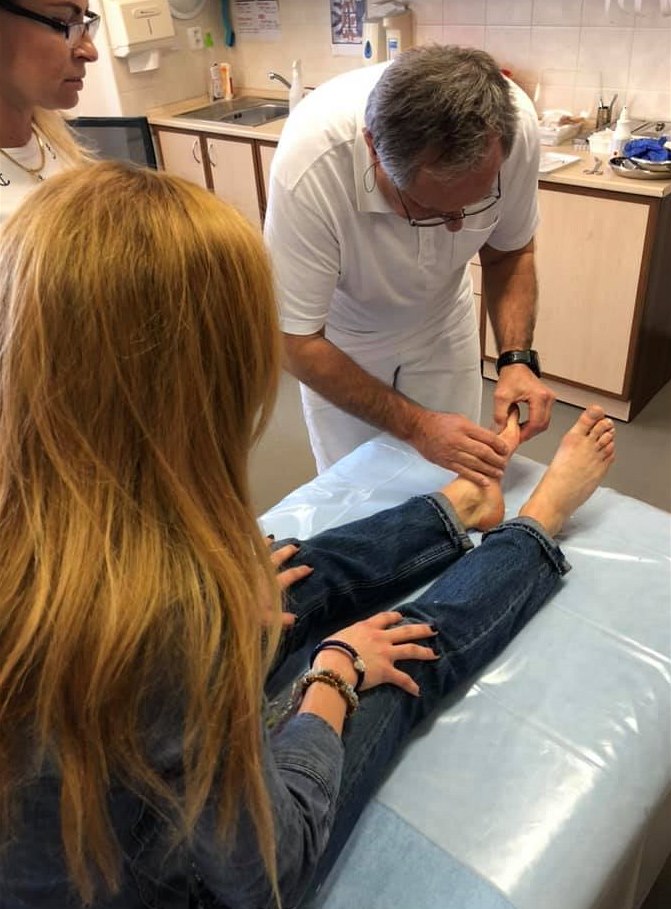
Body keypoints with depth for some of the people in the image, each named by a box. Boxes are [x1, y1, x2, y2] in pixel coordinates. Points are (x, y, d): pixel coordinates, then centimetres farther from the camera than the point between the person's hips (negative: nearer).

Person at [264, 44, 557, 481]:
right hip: (340, 339, -2)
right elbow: (299, 343, -28)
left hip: (444, 323, 3)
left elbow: (509, 252, -9)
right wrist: (416, 425, -32)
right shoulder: (310, 167, -38)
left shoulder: (514, 122, -28)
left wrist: (517, 358, -24)